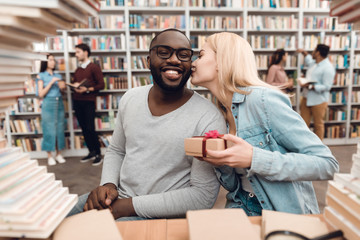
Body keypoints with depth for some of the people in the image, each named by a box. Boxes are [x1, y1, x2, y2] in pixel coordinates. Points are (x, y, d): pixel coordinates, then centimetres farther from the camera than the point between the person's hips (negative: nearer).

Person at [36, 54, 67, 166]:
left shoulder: (58, 76, 13)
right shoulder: (41, 76, 1)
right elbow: (41, 94, -7)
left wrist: (62, 87, -6)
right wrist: (51, 82, -13)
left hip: (59, 103, 4)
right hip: (48, 104, -4)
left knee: (60, 129, 4)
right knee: (49, 129, -2)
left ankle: (58, 154, 14)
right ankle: (49, 156, 7)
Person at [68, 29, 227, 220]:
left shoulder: (208, 119, -18)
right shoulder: (130, 98, 1)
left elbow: (204, 196, -18)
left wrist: (131, 206, -19)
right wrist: (108, 184, -7)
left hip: (161, 217, -5)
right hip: (117, 198, 6)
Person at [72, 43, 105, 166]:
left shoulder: (94, 67, -1)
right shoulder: (77, 70, 18)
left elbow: (101, 85, -6)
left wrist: (87, 89, -17)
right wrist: (75, 86, 1)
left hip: (88, 101, -6)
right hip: (77, 101, 6)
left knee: (90, 129, -8)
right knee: (84, 128, 7)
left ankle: (98, 154, 3)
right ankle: (91, 152, 18)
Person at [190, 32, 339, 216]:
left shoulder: (262, 99, -18)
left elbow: (327, 163, -19)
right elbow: (234, 185, 7)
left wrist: (253, 159, -28)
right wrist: (220, 162, -14)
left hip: (286, 214, -4)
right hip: (242, 209, 5)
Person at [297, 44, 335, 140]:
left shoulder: (328, 68, -16)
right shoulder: (313, 63, 10)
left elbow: (326, 86, -22)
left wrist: (310, 86, -26)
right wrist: (304, 53, 34)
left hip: (319, 100, -7)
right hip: (306, 98, 8)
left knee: (318, 124, 5)